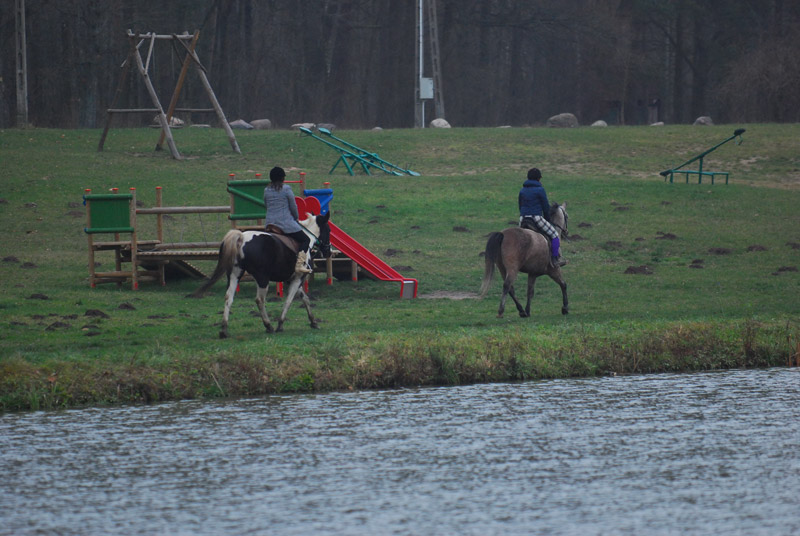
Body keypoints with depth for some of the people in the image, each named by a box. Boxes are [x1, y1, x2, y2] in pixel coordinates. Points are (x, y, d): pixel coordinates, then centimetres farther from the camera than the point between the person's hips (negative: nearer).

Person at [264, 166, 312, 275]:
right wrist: (296, 217, 16)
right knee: (305, 240, 2)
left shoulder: (267, 190, 8)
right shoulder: (286, 189, -8)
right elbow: (293, 207, -4)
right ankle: (300, 265, -16)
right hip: (286, 222, -6)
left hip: (269, 223, 6)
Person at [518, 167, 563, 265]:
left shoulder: (522, 191, 11)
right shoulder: (540, 190, -6)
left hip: (523, 220, 5)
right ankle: (555, 259, -2)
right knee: (554, 235, 6)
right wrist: (548, 219, 12)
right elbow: (546, 207, -2)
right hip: (537, 218, -5)